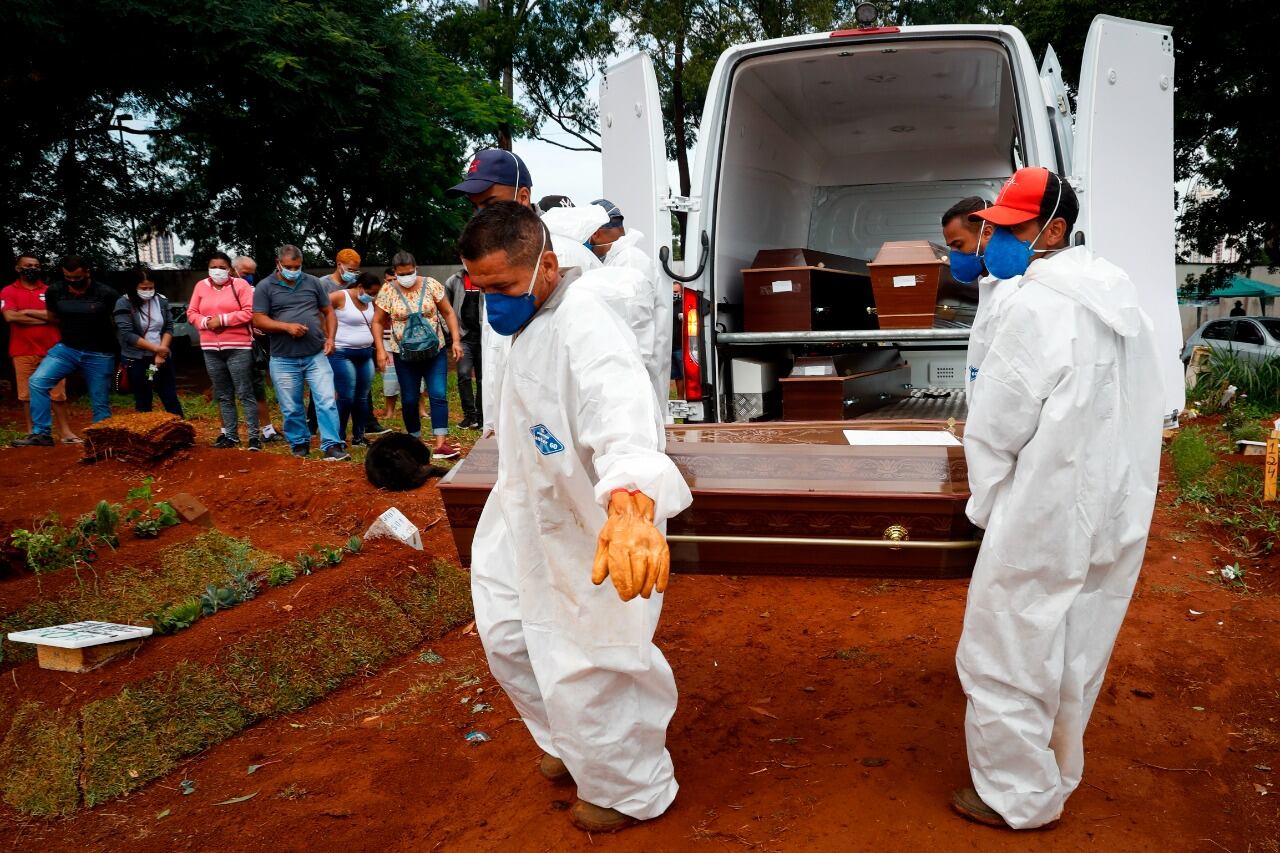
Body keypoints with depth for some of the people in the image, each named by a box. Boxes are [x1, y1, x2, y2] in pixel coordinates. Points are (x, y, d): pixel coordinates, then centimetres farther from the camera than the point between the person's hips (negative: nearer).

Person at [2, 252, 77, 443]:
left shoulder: (49, 291, 10)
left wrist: (28, 312, -7)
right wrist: (46, 318, -8)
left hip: (51, 350, 1)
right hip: (23, 352, -1)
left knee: (58, 393, 1)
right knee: (27, 394, 3)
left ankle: (65, 431, 5)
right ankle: (32, 432, 11)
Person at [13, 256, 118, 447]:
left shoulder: (106, 294, -12)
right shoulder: (54, 291, -2)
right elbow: (53, 317, 17)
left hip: (99, 355, -3)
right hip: (66, 349, 3)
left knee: (101, 404, 3)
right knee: (37, 382, -14)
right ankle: (41, 434, -8)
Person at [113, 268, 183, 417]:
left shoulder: (161, 300, 3)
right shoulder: (124, 304, -9)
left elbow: (169, 327, 2)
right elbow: (127, 335, -16)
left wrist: (161, 352, -11)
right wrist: (156, 348, -16)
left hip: (162, 357, 3)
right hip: (136, 360, -3)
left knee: (171, 399, 7)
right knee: (143, 404, 7)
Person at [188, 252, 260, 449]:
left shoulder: (240, 285, -4)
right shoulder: (201, 286, 11)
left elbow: (249, 312, -12)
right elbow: (191, 313, 11)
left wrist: (222, 319, -15)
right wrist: (206, 322, -9)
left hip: (238, 348, -5)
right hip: (211, 349, 5)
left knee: (245, 393, -4)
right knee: (223, 395, 11)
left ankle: (254, 435, 0)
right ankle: (230, 435, 19)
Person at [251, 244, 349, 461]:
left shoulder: (313, 282, 8)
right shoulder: (265, 287, 1)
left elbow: (329, 312, 12)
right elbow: (258, 320, -4)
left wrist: (330, 338, -3)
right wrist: (287, 326, -17)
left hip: (317, 356, 1)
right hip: (284, 360, -1)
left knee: (326, 402, -7)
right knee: (291, 408, 8)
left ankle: (332, 446, -3)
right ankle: (299, 444, 24)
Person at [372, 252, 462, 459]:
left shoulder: (431, 285, -3)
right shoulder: (388, 292, -3)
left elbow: (448, 313, 2)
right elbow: (377, 322, 3)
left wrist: (456, 341, -5)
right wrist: (381, 349, -7)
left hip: (435, 351, 0)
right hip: (404, 355, 1)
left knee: (439, 395, -10)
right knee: (409, 400, 7)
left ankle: (440, 443, -11)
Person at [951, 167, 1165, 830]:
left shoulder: (1036, 306, -18)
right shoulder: (1119, 296, 8)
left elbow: (996, 426, -15)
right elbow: (1148, 407, 12)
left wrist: (986, 503, -1)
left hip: (1044, 519, -9)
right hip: (1116, 515, 9)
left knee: (1005, 657, 6)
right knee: (1075, 655, 20)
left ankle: (1018, 796, 19)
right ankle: (1056, 774, 36)